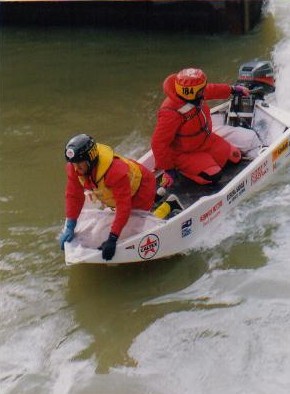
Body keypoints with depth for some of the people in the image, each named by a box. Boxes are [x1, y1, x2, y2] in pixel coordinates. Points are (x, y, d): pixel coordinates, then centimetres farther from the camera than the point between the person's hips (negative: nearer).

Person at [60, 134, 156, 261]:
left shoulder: (116, 170, -47)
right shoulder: (74, 167, -27)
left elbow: (124, 207, -45)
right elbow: (73, 195, -16)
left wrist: (112, 239, -48)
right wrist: (69, 227, -22)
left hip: (141, 186, -7)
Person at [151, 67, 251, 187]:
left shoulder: (193, 95, -15)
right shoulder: (171, 113, -37)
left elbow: (211, 90, 11)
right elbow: (158, 143, -32)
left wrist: (232, 89, 20)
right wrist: (168, 169, -27)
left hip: (206, 140, 8)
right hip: (184, 153, -8)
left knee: (235, 157, 6)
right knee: (213, 176, -22)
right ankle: (181, 168, -2)